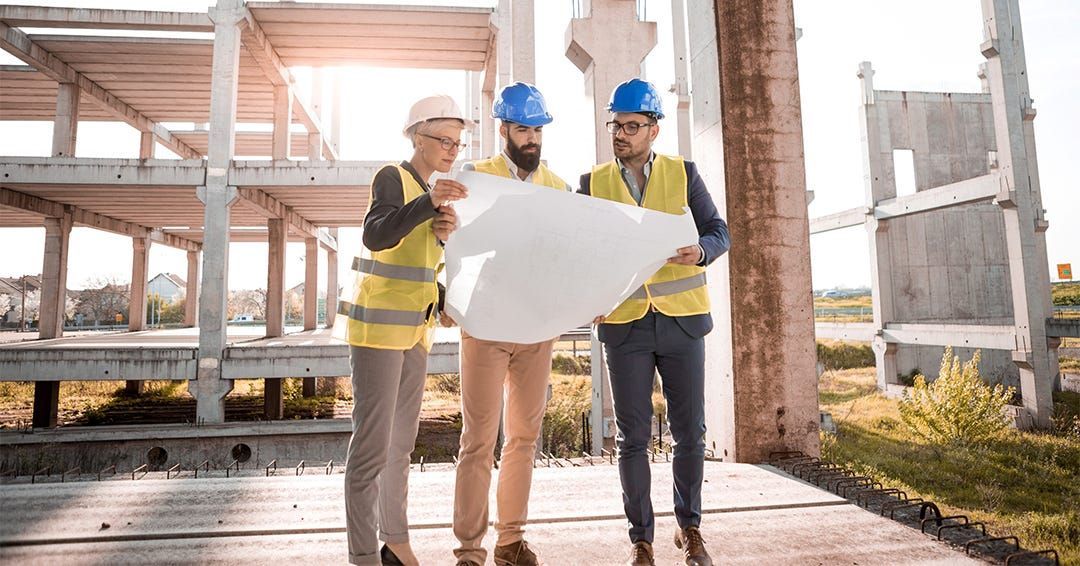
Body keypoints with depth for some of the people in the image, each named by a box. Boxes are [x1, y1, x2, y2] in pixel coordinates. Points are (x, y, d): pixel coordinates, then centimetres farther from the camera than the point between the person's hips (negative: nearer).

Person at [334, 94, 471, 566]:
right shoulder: (393, 178, -8)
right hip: (378, 326, -8)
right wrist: (429, 203, -37)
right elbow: (376, 236, -26)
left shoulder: (431, 191, 16)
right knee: (372, 443, -7)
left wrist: (444, 235, -7)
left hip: (415, 328, 8)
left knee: (402, 440, 12)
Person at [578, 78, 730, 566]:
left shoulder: (683, 172, 5)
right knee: (633, 436, 4)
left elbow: (719, 232, 1)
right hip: (624, 323, 0)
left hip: (681, 319, 0)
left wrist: (699, 251, -21)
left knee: (689, 432, 7)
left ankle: (689, 527, 28)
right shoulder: (593, 183, 6)